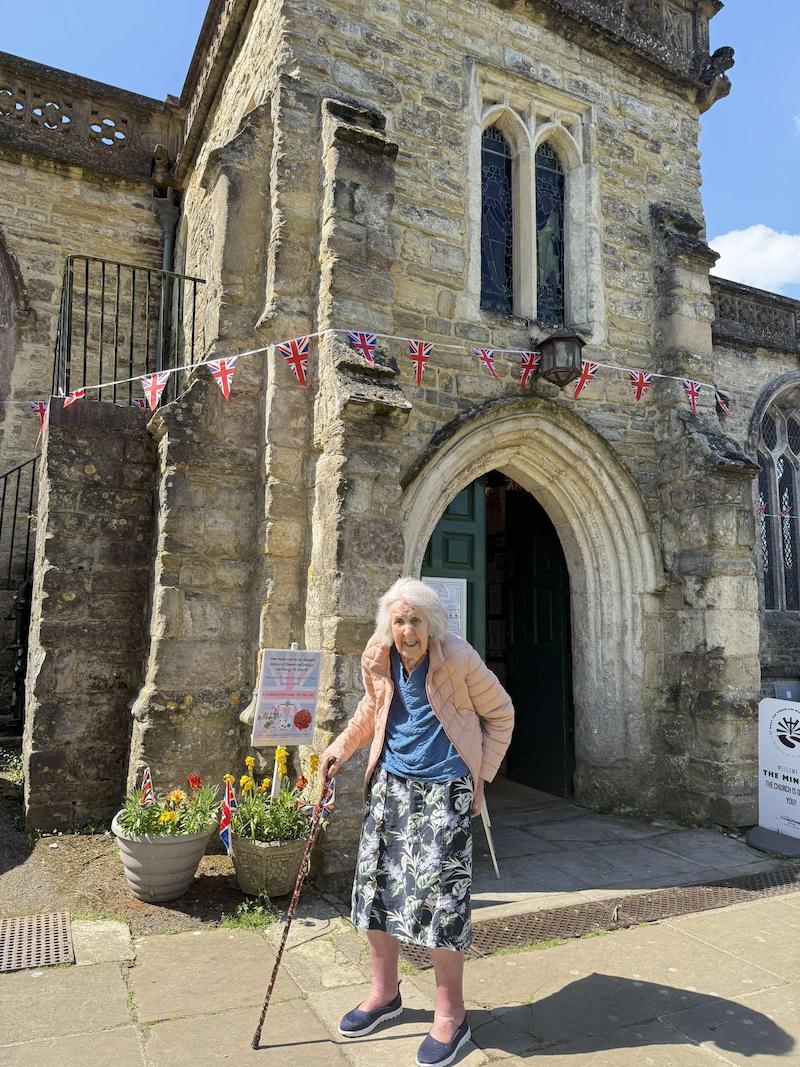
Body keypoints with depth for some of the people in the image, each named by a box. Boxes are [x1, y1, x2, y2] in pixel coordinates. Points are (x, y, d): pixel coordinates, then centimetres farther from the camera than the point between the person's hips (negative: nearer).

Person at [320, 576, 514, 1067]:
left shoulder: (459, 658, -16)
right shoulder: (377, 660, -3)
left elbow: (500, 713, -3)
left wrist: (480, 776, -5)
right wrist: (342, 746, 8)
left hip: (445, 786, -5)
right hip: (391, 781, 5)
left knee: (438, 890, -6)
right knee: (375, 881, 10)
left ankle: (451, 1016, 15)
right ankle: (385, 993, 33)